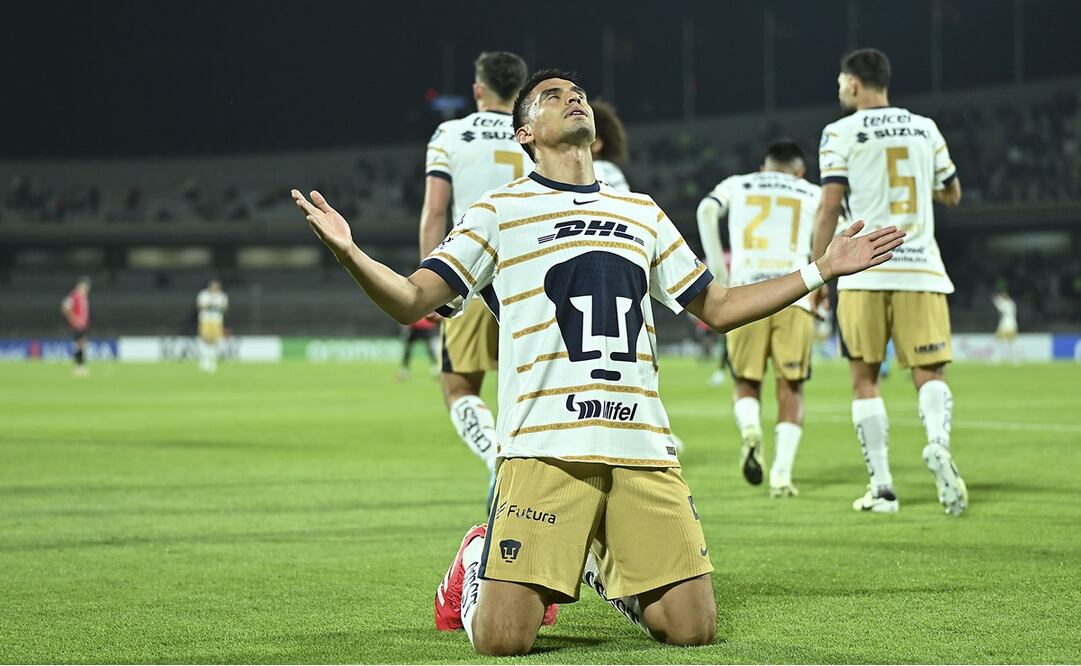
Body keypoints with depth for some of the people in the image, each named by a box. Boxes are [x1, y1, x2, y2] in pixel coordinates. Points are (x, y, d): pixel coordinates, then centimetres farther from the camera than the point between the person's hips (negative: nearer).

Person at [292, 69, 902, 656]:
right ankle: (479, 565, 23)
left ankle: (605, 568, 26)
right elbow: (411, 301, 2)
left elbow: (719, 307, 29)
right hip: (546, 450, -4)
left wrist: (822, 270, 25)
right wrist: (348, 254, -18)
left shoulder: (643, 213, 21)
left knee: (694, 629, -5)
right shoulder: (501, 211, 8)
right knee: (502, 639, -13)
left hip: (645, 450, 4)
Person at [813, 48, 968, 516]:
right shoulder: (925, 129, 12)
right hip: (921, 270, 2)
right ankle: (938, 442, -29)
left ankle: (882, 487, 4)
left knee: (864, 379, 7)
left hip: (865, 272, -2)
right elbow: (952, 195, 23)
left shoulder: (842, 133, 0)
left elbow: (829, 207, -6)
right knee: (929, 373, 2)